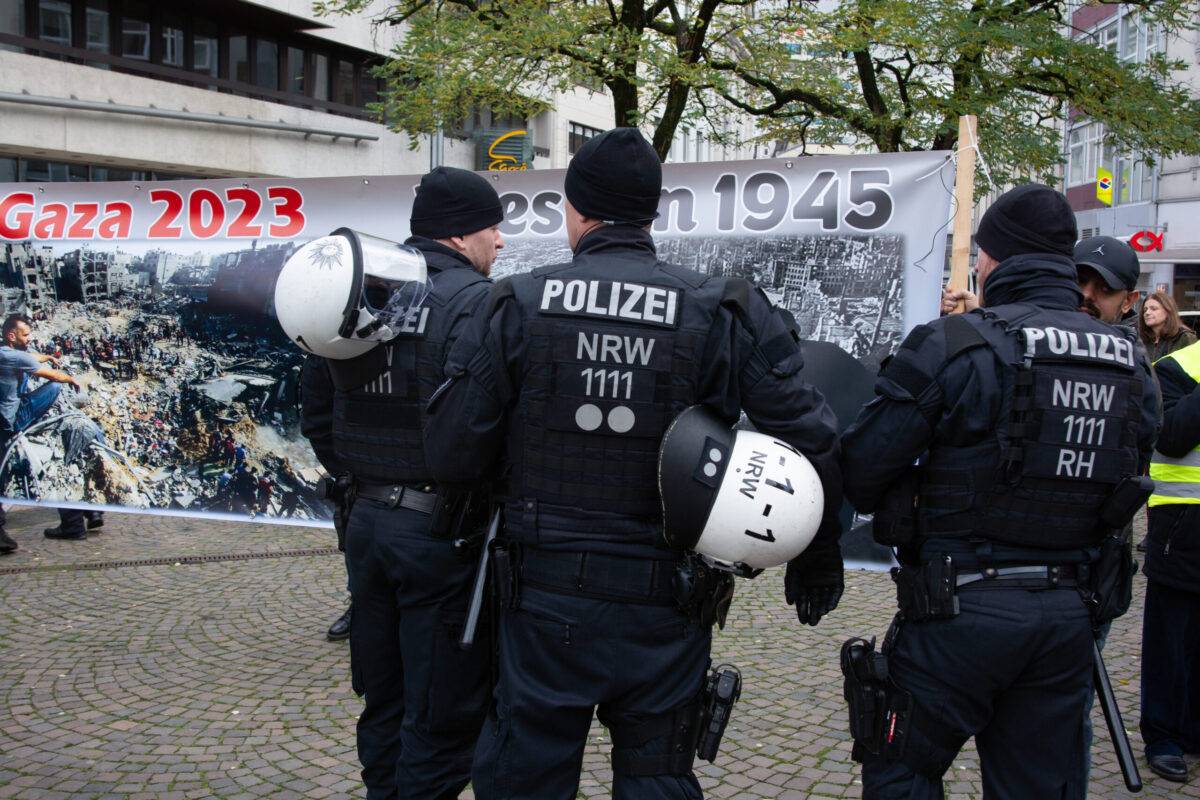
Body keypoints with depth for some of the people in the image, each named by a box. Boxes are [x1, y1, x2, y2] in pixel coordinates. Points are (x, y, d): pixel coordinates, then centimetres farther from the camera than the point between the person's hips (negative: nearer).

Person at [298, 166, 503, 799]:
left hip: (366, 523, 8)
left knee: (384, 703, 20)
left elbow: (319, 416, 16)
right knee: (443, 719, 4)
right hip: (441, 531, -7)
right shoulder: (472, 301, -14)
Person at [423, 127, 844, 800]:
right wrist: (819, 562, 8)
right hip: (668, 613, 1)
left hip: (547, 599, 0)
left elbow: (452, 454, -6)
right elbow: (812, 444, -7)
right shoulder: (726, 311, -5)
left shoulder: (519, 306, -6)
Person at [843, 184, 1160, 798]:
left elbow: (860, 469, -12)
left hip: (961, 609, -6)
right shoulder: (1130, 363, 6)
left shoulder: (952, 345, -13)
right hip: (1068, 615, 6)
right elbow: (1126, 487, 14)